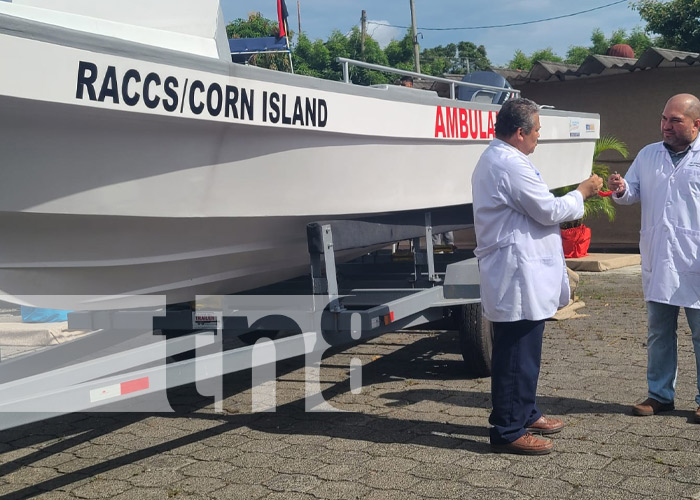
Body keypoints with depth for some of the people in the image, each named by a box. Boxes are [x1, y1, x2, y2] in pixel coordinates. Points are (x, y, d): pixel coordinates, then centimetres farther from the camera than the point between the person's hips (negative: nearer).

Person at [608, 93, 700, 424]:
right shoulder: (648, 155, 10)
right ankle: (660, 394, 25)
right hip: (657, 262, 5)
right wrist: (621, 190, -10)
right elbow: (633, 192, 13)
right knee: (659, 333, 13)